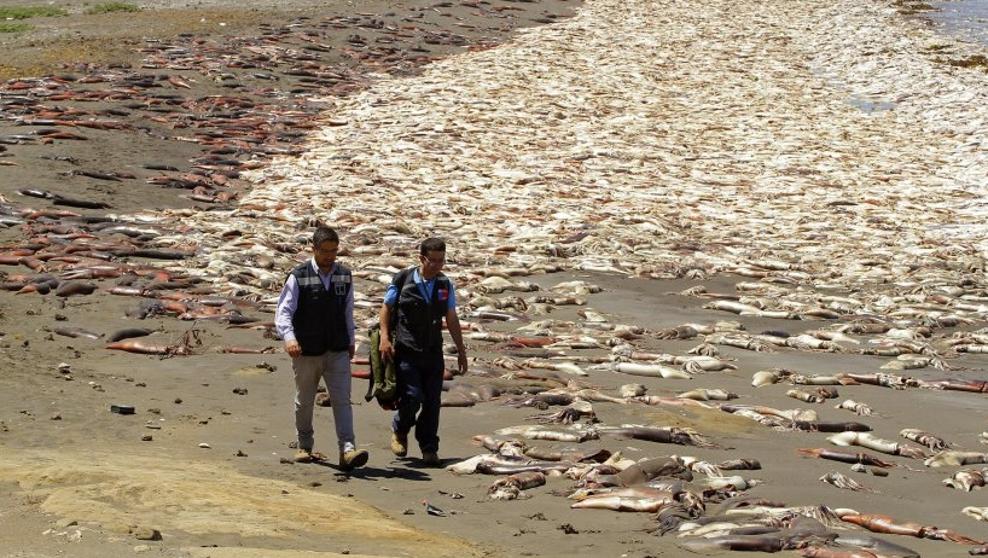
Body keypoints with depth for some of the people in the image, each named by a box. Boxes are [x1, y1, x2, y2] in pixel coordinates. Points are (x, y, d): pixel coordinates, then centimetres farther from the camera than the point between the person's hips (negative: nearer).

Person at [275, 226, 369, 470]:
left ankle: (347, 450, -18)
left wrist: (350, 341, 20)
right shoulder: (298, 277, -9)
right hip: (306, 352, -2)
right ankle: (305, 446, 31)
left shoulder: (344, 276, 5)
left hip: (338, 352, 2)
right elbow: (283, 311, -16)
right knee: (304, 402, 13)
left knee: (342, 399, -10)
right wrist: (288, 337, -33)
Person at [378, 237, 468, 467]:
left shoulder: (445, 285, 7)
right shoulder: (402, 280, -3)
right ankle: (399, 431, 16)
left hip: (433, 352, 3)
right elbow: (386, 308, 4)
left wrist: (461, 351, 13)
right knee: (412, 397, -13)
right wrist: (385, 337, -9)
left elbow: (452, 320, 13)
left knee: (432, 401, 1)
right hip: (405, 351, -3)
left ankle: (429, 448, 11)